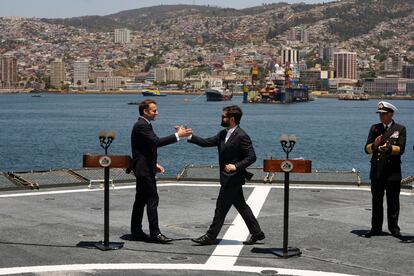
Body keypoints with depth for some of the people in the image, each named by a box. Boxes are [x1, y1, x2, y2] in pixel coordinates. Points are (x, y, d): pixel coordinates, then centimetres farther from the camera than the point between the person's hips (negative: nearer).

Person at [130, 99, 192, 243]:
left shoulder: (144, 125, 16)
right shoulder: (141, 125, -17)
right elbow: (157, 141, -27)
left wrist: (154, 164, 16)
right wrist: (177, 135, -22)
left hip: (144, 168, 11)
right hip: (144, 169, -11)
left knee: (140, 200, 12)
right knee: (152, 199, -9)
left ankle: (136, 232, 16)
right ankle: (155, 233, -7)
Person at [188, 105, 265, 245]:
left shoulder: (241, 136, -16)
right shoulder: (223, 134, 11)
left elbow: (251, 157, -18)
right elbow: (206, 142, 8)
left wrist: (236, 166, -27)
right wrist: (190, 137, -2)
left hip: (233, 177, -9)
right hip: (228, 177, 9)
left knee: (221, 207, -2)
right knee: (241, 206, 14)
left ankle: (210, 236, 7)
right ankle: (256, 233, 21)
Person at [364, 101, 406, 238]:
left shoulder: (400, 129, 3)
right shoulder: (374, 128, 10)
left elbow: (400, 149, -8)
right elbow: (367, 149, 4)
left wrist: (388, 148, -26)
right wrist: (374, 145, -18)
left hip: (393, 171, -2)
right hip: (377, 170, 2)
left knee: (393, 201, 4)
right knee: (376, 201, 6)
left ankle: (393, 228, 14)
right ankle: (376, 228, 13)